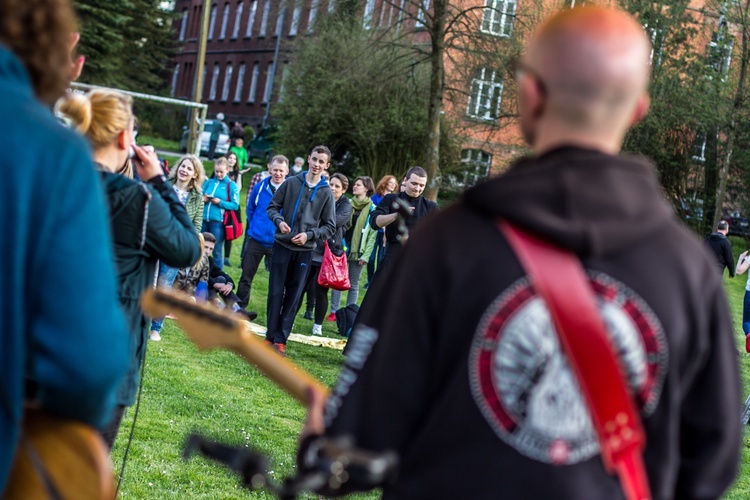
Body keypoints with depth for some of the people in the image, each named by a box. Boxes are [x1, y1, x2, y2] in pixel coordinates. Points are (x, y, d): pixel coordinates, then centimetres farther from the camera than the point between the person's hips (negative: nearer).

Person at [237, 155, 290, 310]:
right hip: (255, 239, 2)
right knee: (246, 276, 8)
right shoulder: (260, 187, 0)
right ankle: (239, 307, 18)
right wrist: (254, 226, 13)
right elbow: (250, 209, 15)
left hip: (277, 244, -2)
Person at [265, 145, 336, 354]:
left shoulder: (326, 193, 0)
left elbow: (329, 227, 2)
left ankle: (280, 339, 9)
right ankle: (271, 335, 12)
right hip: (282, 245, 0)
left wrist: (309, 235, -12)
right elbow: (273, 207, 7)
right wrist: (279, 221, -13)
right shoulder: (291, 182, 1)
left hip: (305, 250, 0)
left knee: (293, 296, 3)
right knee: (275, 292, 2)